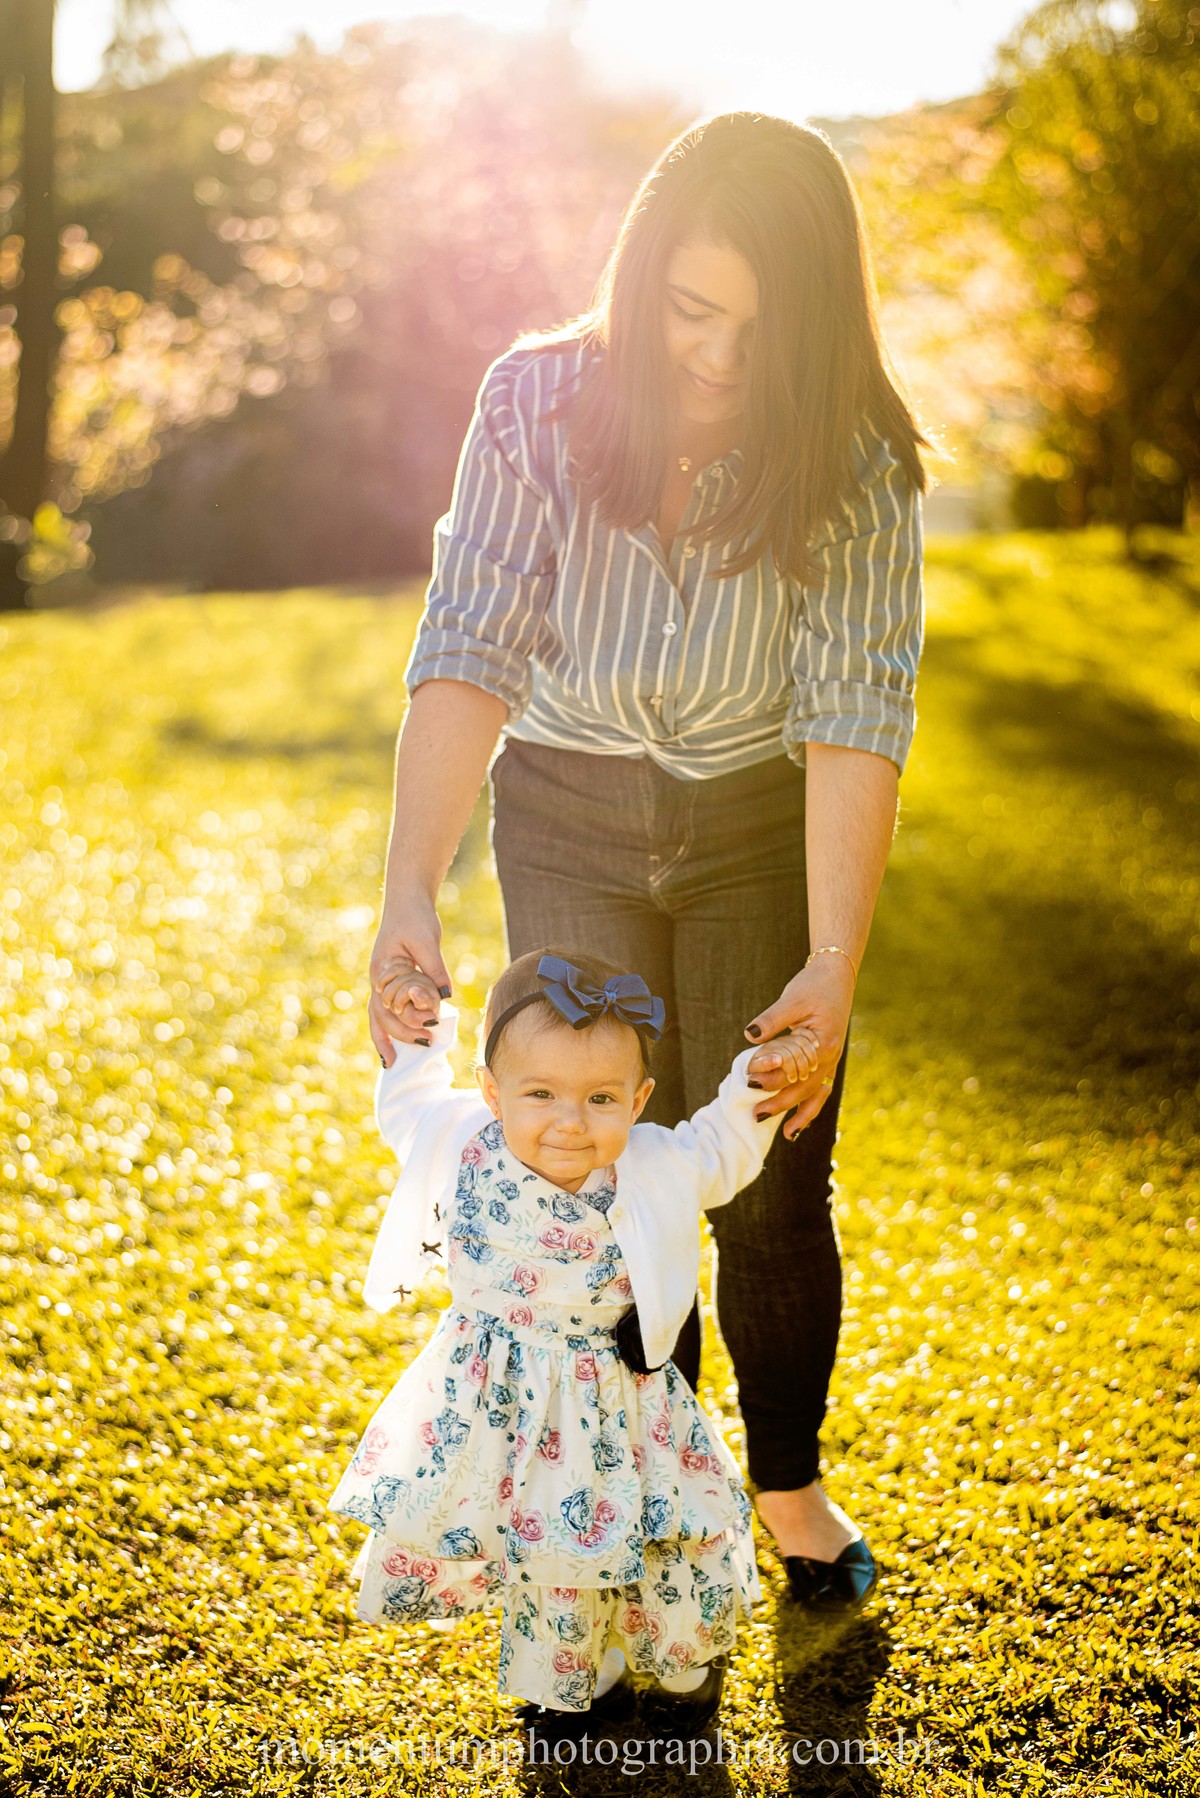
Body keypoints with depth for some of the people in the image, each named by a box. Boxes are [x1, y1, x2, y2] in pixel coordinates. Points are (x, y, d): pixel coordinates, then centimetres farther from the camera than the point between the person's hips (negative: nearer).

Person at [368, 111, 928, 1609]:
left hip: (765, 833, -1)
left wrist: (834, 966, -32)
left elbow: (856, 716, -23)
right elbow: (468, 654, -21)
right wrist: (411, 893, -32)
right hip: (569, 823, 1)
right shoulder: (540, 403, -16)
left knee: (772, 1189, 2)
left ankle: (790, 1487, 27)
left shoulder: (858, 464, -18)